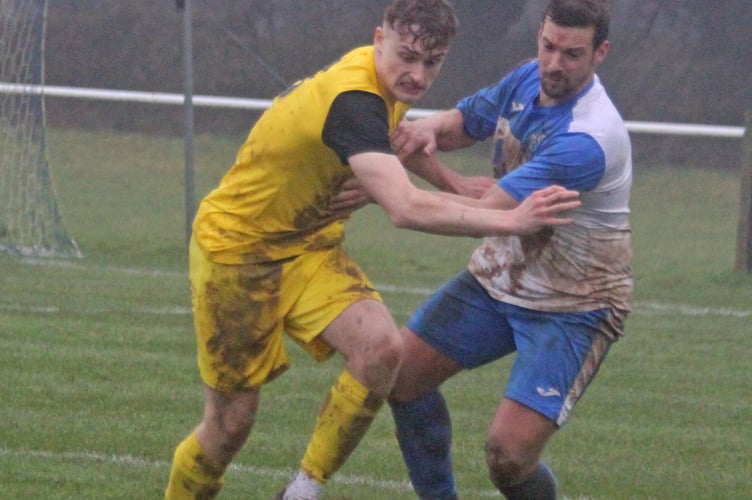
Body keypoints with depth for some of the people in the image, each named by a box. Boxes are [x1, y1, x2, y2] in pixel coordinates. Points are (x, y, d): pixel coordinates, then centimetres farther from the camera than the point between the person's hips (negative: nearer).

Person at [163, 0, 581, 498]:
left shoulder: (386, 84, -3)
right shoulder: (353, 99, -32)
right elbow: (406, 209, -43)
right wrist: (511, 220, -41)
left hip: (308, 243, 8)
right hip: (235, 247, -8)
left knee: (382, 348, -20)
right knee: (230, 424, -3)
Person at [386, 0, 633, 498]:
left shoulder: (588, 139, -32)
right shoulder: (528, 79, -5)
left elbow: (486, 211, -33)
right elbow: (467, 120, 13)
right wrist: (431, 128, -13)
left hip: (572, 309, -8)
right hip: (499, 277, 8)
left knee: (508, 454, -20)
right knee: (400, 373, 5)